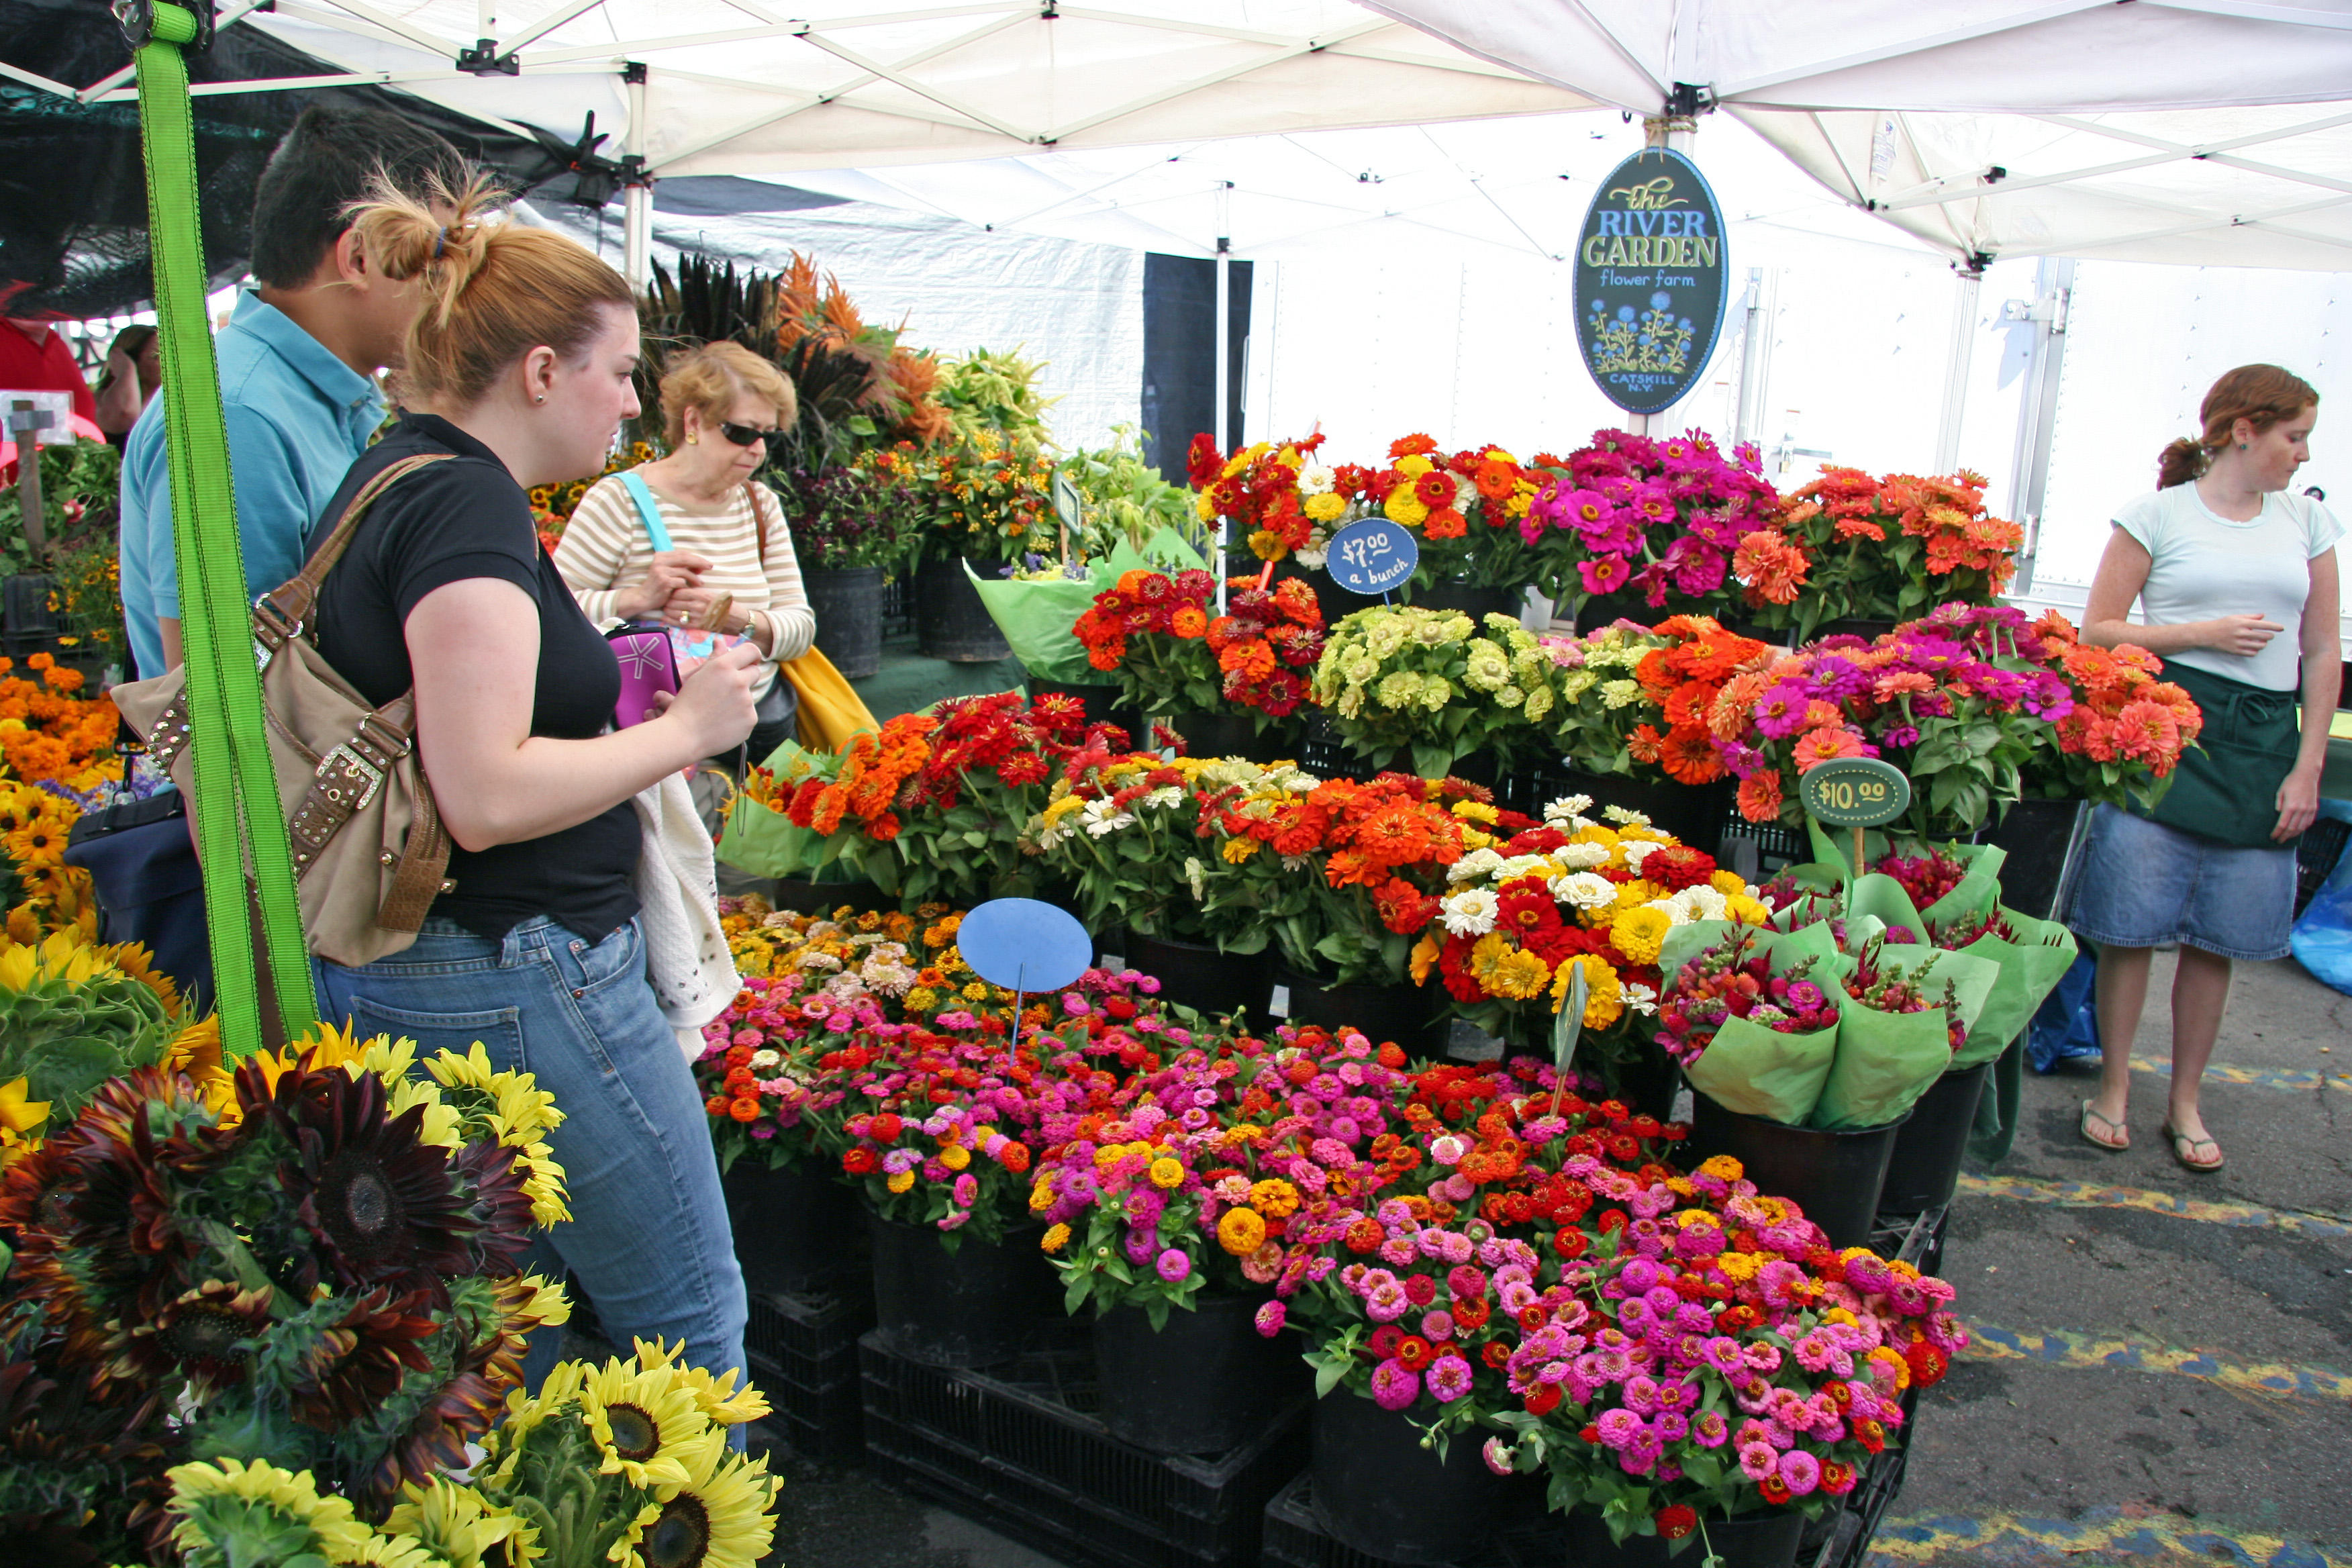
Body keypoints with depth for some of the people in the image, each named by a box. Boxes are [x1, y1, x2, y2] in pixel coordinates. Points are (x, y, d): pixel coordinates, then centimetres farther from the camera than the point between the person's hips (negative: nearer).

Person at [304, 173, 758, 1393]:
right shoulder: (466, 502, -19)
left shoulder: (388, 477, 12)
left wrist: (606, 611, 16)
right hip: (517, 982, -10)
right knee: (685, 1320, 5)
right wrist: (687, 727, -16)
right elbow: (487, 795, -27)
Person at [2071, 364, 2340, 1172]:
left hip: (2262, 744, 4)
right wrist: (2202, 634, -11)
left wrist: (2308, 768, 5)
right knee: (2133, 925, -1)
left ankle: (2185, 1103, 20)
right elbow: (2096, 631, -1)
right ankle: (2113, 1085, 15)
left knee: (2217, 937, 6)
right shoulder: (2158, 514, 2)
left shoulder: (2307, 520, 13)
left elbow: (2323, 652, 12)